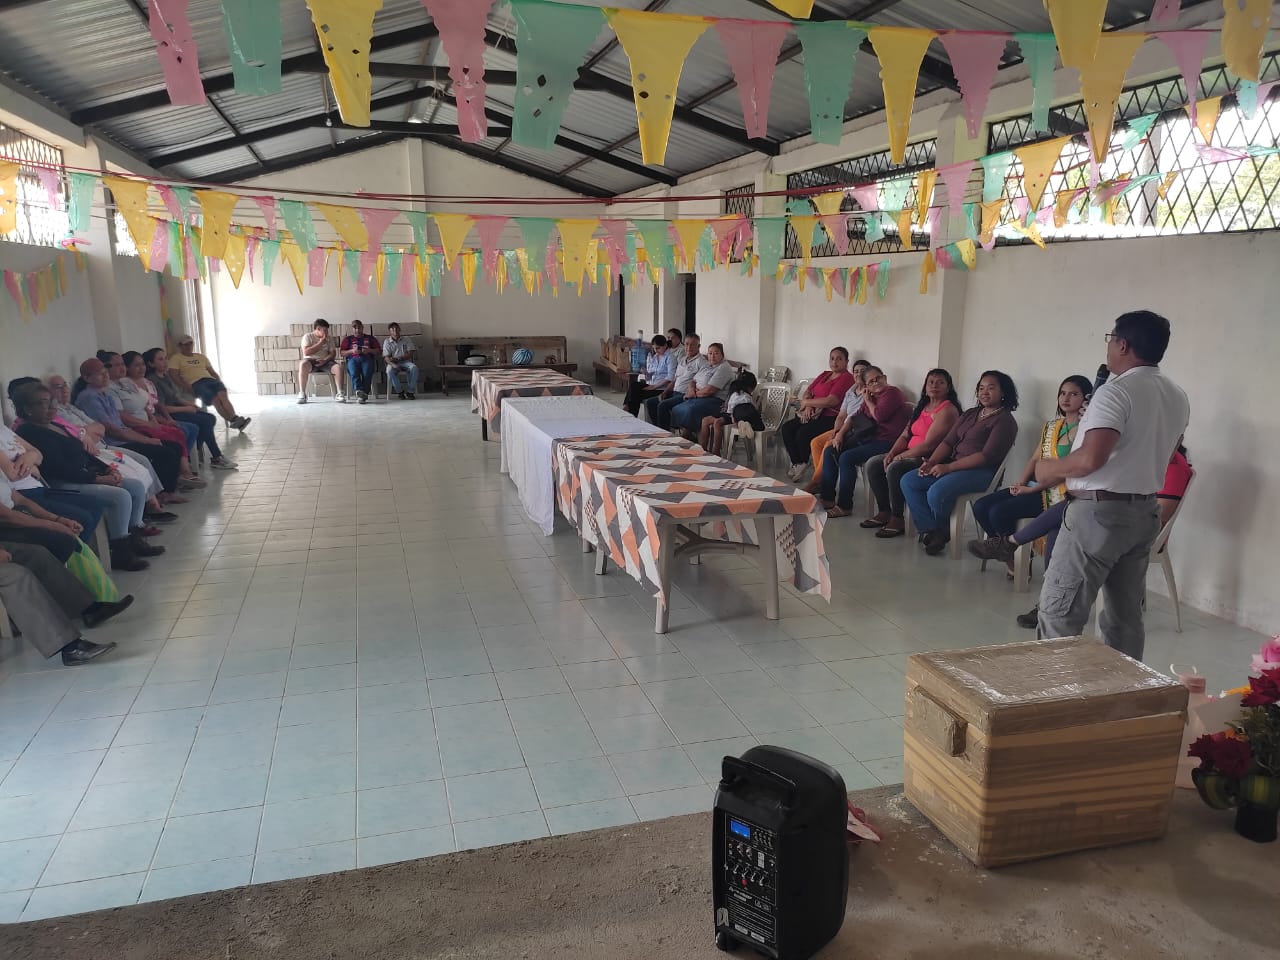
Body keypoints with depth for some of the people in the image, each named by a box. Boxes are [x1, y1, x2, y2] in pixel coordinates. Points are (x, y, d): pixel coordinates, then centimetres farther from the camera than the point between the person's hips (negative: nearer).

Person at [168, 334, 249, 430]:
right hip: (195, 383, -4)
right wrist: (185, 385, -14)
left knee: (222, 394, -32)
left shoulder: (202, 357, 31)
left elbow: (212, 372, 26)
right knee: (215, 398, -34)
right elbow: (173, 375, 1)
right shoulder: (176, 358, 15)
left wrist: (219, 382, 6)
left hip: (210, 379, 4)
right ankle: (233, 420, -49)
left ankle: (234, 419, -51)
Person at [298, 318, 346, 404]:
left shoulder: (328, 339, 13)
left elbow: (333, 353, 5)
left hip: (325, 362, 3)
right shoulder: (308, 337, 1)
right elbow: (306, 352, -14)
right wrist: (321, 343, -13)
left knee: (338, 367, -26)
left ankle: (339, 393, -22)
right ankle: (302, 394, -33)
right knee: (303, 364, -38)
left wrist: (325, 360, -17)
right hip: (311, 361, -3)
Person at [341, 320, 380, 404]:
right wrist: (352, 351, -3)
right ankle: (359, 391, -50)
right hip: (353, 359, 0)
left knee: (366, 373, -35)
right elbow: (342, 353, 15)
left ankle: (364, 393, -40)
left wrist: (369, 350, -2)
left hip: (367, 359, 0)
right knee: (354, 373, -35)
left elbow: (379, 351, 17)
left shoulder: (370, 338, 25)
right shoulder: (347, 339, 25)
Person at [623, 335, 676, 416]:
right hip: (650, 384, 6)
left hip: (661, 388, -6)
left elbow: (670, 377, -14)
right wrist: (645, 373, -7)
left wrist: (655, 386, -16)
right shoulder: (652, 356, 16)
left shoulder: (670, 357, -5)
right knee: (633, 384, -22)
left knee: (637, 395, -22)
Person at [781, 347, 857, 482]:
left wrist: (807, 402, -7)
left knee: (803, 433, -29)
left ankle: (803, 464, -4)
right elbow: (807, 392, 15)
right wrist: (808, 405, -8)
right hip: (813, 414, 8)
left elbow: (831, 401, -18)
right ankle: (796, 464, -5)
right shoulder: (825, 375, 20)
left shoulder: (847, 378, -7)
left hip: (830, 417, -8)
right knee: (786, 428, -12)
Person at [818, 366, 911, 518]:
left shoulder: (892, 393, -10)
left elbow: (880, 416, -21)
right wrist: (840, 433, 2)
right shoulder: (872, 397, 19)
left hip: (887, 442, -10)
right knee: (830, 451, 3)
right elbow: (856, 417, 16)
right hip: (870, 438, 10)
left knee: (846, 458, -25)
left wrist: (868, 401, -5)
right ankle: (827, 499, 3)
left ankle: (844, 506, -17)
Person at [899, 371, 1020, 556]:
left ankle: (943, 532, -1)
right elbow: (948, 441, 14)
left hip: (981, 471, -8)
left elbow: (987, 456, -16)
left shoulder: (1005, 421, -5)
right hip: (954, 466, 9)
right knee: (908, 481, -7)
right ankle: (930, 530, -11)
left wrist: (948, 467, -20)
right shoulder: (969, 414, 20)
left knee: (936, 492, -31)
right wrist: (931, 462, -6)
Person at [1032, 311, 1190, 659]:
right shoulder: (1178, 397, 10)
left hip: (1099, 512, -9)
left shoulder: (1115, 392, -17)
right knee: (1126, 615, 15)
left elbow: (1091, 458, -28)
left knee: (1058, 610, -1)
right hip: (1144, 512, 9)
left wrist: (1050, 469, -11)